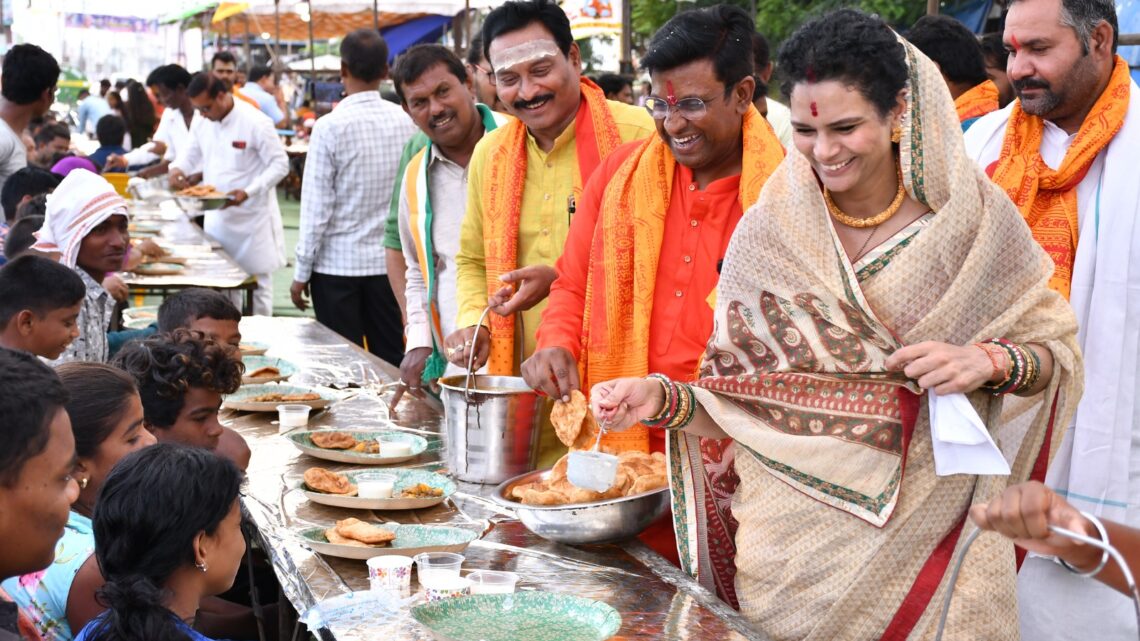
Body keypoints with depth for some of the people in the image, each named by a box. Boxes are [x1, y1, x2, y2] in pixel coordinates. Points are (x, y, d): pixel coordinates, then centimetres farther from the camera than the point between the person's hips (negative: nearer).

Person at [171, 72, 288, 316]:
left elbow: (280, 164, -15)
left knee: (256, 278, 2)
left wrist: (249, 192, -25)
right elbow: (192, 153, 17)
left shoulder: (255, 123, -17)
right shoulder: (202, 122, 3)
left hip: (251, 215, -6)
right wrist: (178, 168, -7)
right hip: (217, 216, 6)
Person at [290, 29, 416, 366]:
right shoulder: (405, 122, -2)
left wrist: (302, 272, -2)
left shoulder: (331, 127, -12)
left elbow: (317, 207, -10)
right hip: (391, 262, 4)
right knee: (391, 361, 11)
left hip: (338, 263, -3)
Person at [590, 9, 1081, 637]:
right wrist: (664, 400, -16)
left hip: (929, 533, 0)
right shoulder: (767, 232, -4)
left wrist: (992, 362, -18)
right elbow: (743, 395, 0)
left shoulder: (972, 217, -6)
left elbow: (1061, 352, 1)